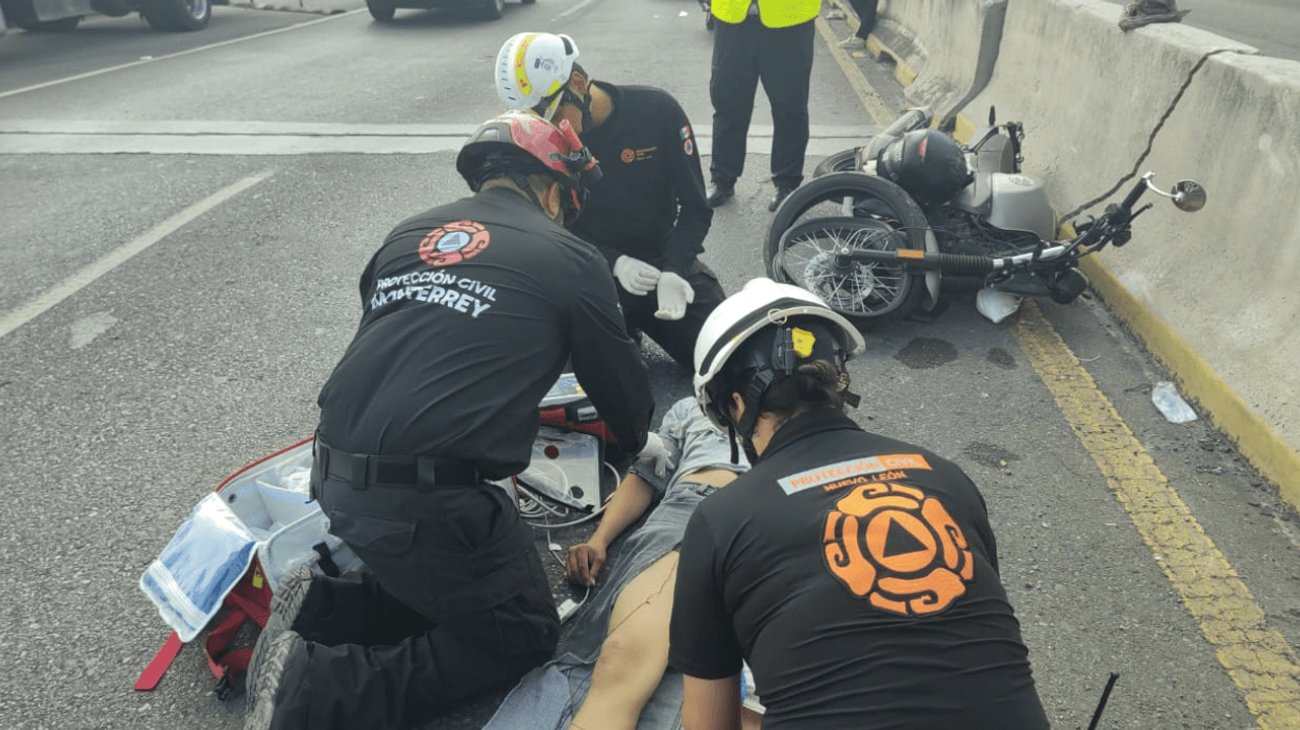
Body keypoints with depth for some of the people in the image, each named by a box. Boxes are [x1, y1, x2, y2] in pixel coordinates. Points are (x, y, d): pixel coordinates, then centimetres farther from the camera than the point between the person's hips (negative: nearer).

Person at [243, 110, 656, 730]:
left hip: (337, 479, 8)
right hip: (427, 500, -7)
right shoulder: (569, 258, 1)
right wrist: (639, 443, 36)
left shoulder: (408, 234, 15)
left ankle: (317, 610, 8)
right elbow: (620, 378, 14)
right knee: (523, 637, 11)